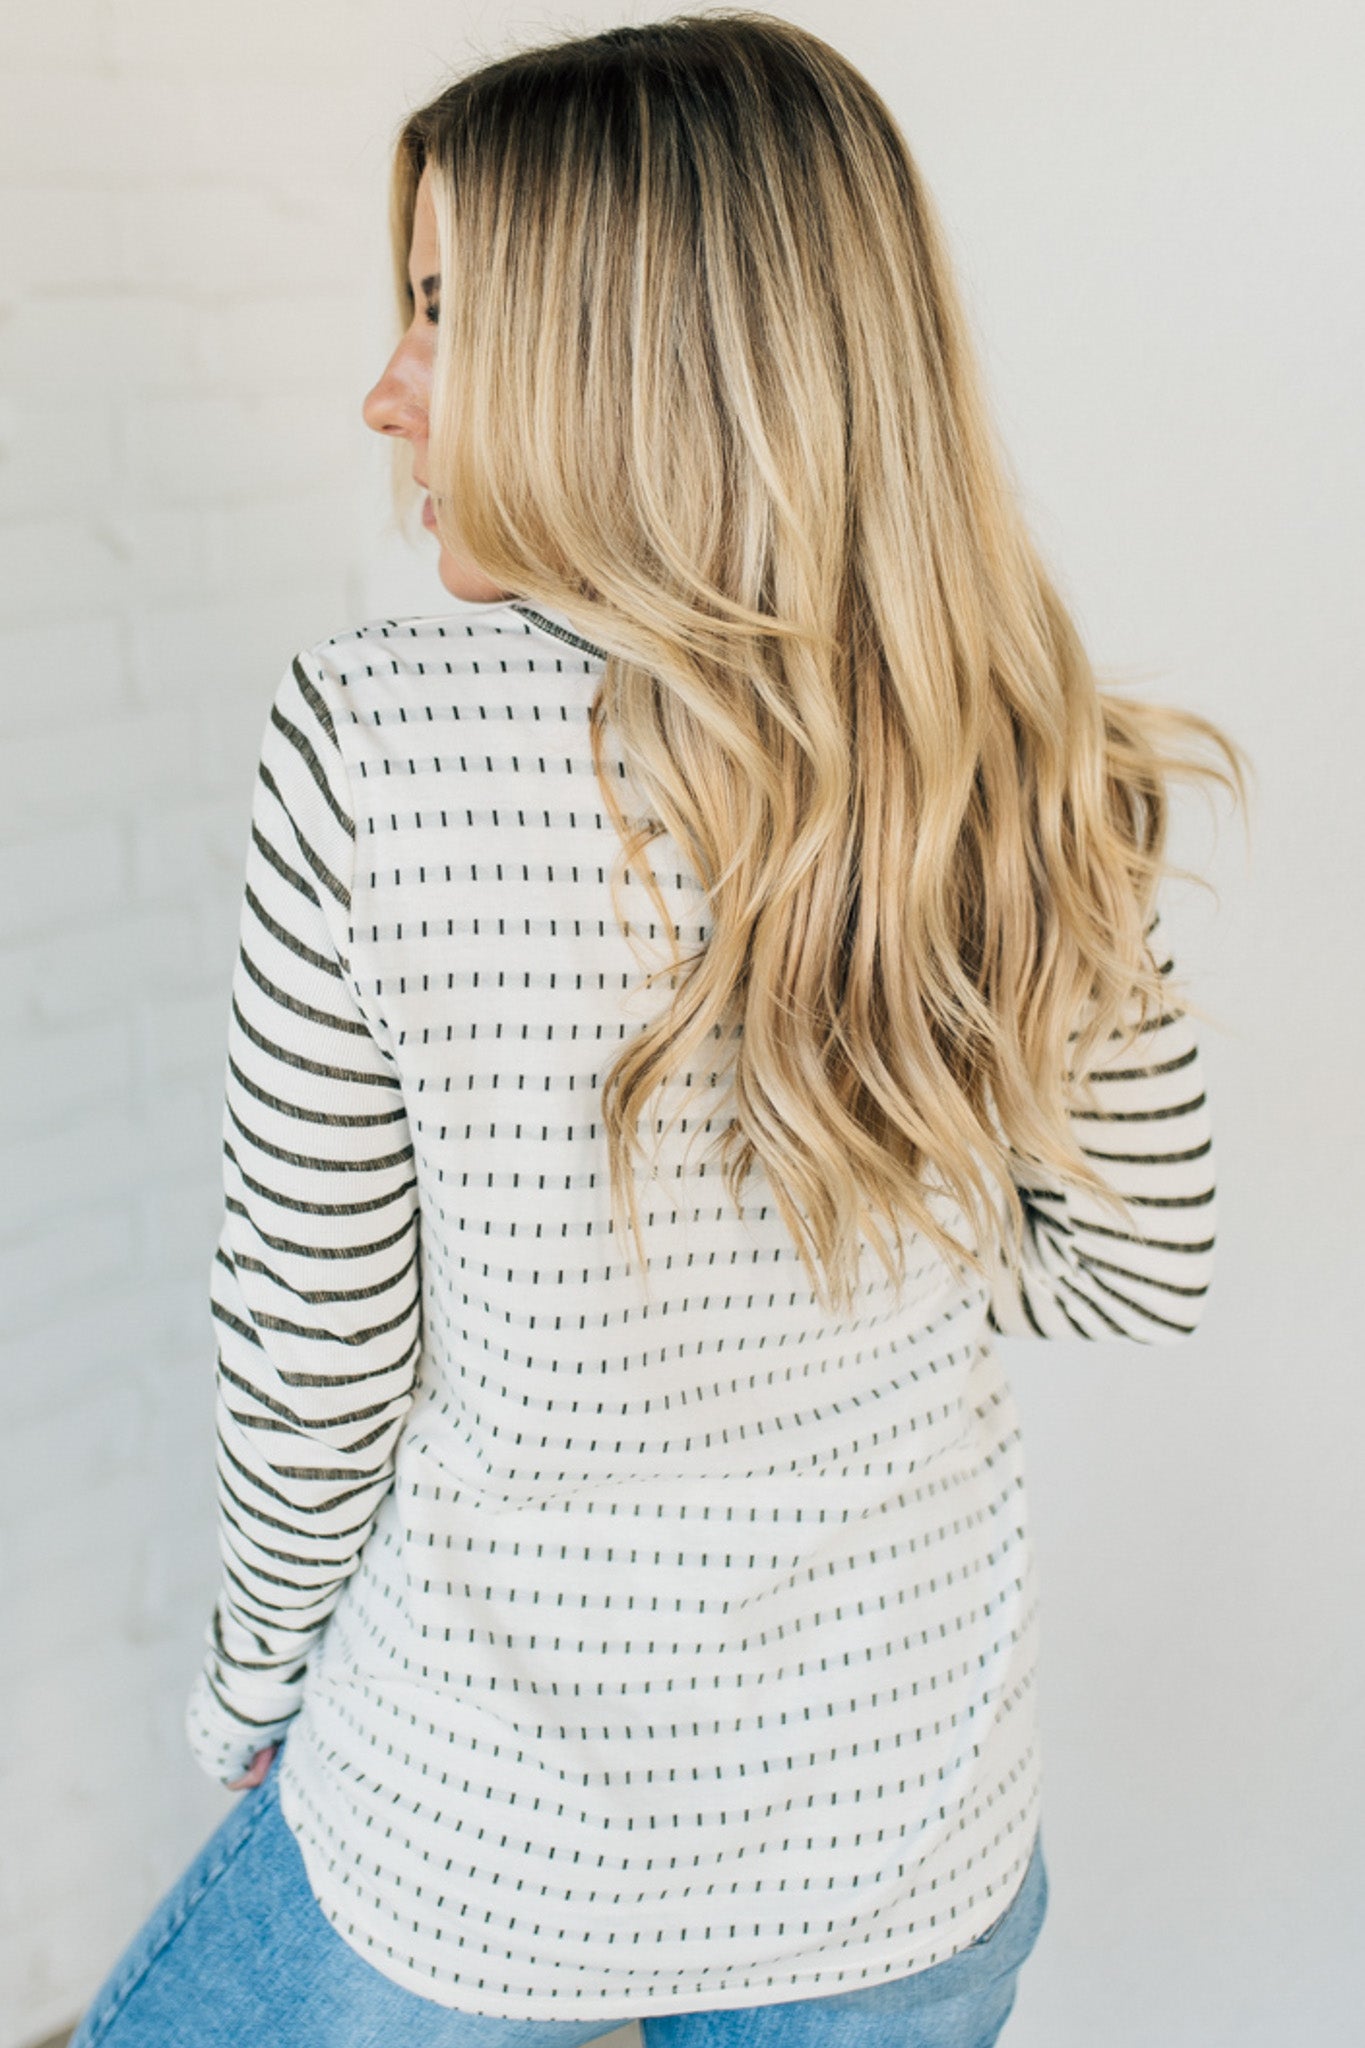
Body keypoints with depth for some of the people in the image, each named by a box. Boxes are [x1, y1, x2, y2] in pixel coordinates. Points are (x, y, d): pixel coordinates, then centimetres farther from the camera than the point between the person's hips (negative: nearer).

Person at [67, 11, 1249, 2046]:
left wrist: (253, 1675, 4)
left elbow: (319, 1360, -15)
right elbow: (1146, 1266, -1)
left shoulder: (369, 741, -23)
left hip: (475, 1842, -3)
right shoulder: (1033, 772, -12)